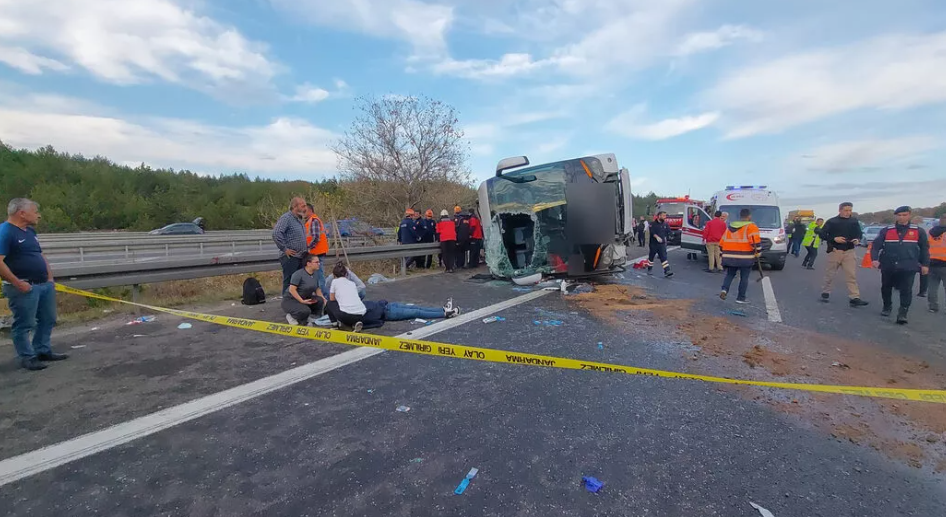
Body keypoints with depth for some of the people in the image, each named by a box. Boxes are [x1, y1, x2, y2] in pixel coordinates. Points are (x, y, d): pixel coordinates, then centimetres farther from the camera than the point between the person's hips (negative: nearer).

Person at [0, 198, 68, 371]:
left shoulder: (30, 231, 13)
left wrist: (50, 277, 13)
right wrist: (18, 284, -20)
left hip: (45, 285, 9)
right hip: (24, 288, -9)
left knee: (47, 320, 15)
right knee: (24, 325, 2)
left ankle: (44, 351, 27)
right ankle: (27, 357, 11)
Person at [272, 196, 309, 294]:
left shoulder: (299, 219, 17)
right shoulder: (286, 218, -11)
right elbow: (276, 234, -24)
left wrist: (306, 248, 20)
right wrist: (284, 249, -20)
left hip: (301, 257, 9)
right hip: (290, 257, -9)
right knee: (289, 283, -5)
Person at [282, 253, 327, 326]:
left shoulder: (316, 274, 2)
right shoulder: (298, 274, -20)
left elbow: (317, 289, 8)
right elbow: (292, 289, -24)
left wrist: (323, 298, -10)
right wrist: (302, 301, -26)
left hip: (305, 298, 7)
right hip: (290, 299, -7)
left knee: (320, 301, -20)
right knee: (305, 311, -33)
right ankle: (291, 316, -2)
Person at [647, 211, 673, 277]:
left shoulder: (665, 224, 7)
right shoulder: (653, 224, -8)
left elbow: (668, 232, 17)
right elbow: (652, 232, -22)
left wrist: (666, 239, 9)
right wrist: (657, 237, -36)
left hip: (662, 244, 3)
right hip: (653, 244, -3)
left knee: (664, 257, -6)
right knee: (651, 256, 10)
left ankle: (667, 271, -13)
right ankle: (650, 269, 28)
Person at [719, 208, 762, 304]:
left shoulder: (729, 227, 13)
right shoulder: (751, 227, -5)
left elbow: (722, 243, 14)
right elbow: (756, 242, -17)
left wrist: (727, 253, 24)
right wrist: (757, 254, -4)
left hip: (729, 257, 4)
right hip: (745, 258, -4)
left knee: (729, 275, 16)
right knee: (744, 278, 7)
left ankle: (724, 289, -8)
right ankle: (741, 298, 11)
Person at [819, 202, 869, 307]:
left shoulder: (854, 221, 8)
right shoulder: (832, 222, -2)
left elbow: (859, 233, 16)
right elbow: (822, 234, -2)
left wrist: (858, 239, -6)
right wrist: (834, 239, -17)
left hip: (850, 251, 2)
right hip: (835, 251, -2)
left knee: (852, 275, -4)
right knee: (830, 274, 8)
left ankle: (854, 298, -6)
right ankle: (825, 292, 23)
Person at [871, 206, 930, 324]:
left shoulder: (919, 231, 6)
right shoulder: (886, 231, 4)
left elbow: (924, 249, 12)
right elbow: (876, 245, 0)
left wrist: (925, 264, 8)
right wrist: (874, 259, -15)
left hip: (908, 267, -1)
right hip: (888, 266, 1)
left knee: (906, 290, -8)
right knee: (886, 288, 13)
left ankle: (902, 313, -5)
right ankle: (887, 307, 32)